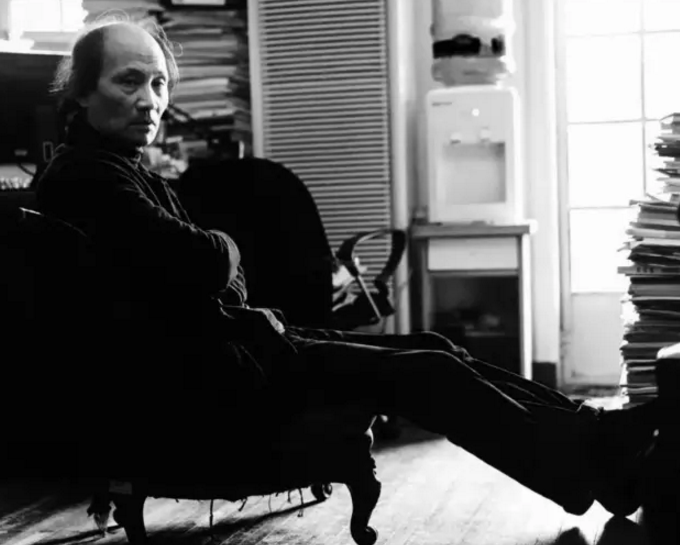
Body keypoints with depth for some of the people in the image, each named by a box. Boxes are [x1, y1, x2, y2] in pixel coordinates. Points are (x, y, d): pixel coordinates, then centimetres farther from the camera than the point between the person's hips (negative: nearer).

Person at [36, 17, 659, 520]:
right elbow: (204, 265, -26)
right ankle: (597, 463, -8)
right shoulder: (86, 175, -15)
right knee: (420, 372, -13)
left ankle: (596, 437, 1)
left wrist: (248, 310, 1)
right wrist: (227, 249, -2)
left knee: (431, 350, 2)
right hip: (202, 371, -10)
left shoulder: (122, 170, 19)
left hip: (220, 340, 10)